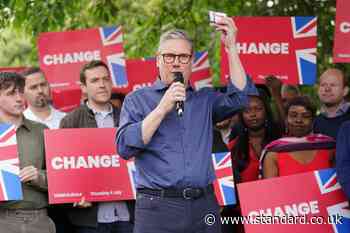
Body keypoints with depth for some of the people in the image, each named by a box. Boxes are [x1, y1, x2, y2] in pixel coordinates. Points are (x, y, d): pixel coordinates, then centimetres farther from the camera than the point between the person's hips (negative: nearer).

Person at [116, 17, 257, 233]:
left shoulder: (204, 99, 16)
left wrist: (231, 47, -2)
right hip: (158, 207, -3)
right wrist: (162, 109, -11)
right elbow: (125, 146, -7)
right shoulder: (137, 99, 7)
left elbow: (239, 98, -2)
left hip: (204, 206, 3)